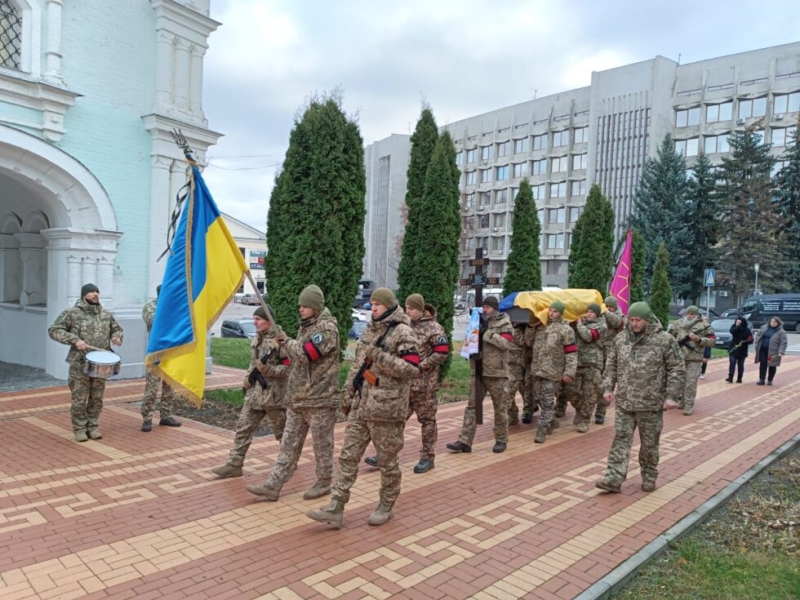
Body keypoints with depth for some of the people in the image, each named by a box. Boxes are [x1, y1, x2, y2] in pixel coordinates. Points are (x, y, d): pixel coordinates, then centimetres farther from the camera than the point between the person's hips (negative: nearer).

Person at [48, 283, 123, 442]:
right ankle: (79, 429, 15)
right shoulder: (71, 313, -4)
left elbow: (117, 329, 21)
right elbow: (54, 330, -5)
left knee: (97, 398, 10)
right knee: (80, 399, 2)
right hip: (79, 363, -4)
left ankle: (93, 427, 22)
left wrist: (117, 337, -2)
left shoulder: (106, 314, 10)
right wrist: (74, 340, -17)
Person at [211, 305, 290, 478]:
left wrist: (266, 369, -25)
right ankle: (234, 464, 13)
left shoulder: (280, 340, -16)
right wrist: (248, 379, 8)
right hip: (255, 392, 8)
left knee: (282, 431, 9)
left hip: (274, 394, -7)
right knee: (243, 427, 6)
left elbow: (289, 368, -18)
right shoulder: (256, 339, 10)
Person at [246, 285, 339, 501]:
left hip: (320, 398, -8)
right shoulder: (305, 326, 15)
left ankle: (324, 483, 22)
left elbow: (306, 354, -22)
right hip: (297, 397, 8)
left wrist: (287, 342, -7)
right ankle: (273, 485, 13)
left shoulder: (327, 328, -13)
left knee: (322, 444, 6)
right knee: (289, 443, 10)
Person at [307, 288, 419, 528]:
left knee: (387, 460, 8)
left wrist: (381, 357, -23)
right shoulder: (369, 331, 14)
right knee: (348, 456, 6)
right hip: (360, 406, 7)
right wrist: (347, 393, 17)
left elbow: (413, 369, -18)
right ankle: (336, 508, 12)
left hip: (386, 408, -7)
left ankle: (386, 506, 26)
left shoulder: (402, 332, -10)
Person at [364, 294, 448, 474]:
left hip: (424, 383, -6)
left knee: (427, 420, 6)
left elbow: (442, 352, -16)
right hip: (404, 382, 6)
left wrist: (420, 365, -18)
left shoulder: (434, 328, -9)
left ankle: (428, 457, 17)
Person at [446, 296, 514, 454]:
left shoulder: (503, 323, -4)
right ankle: (465, 441, 5)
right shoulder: (479, 321, 13)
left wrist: (487, 333, -21)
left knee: (500, 407, 7)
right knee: (472, 405, 3)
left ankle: (501, 440, 21)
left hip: (496, 372, -5)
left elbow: (506, 343, -18)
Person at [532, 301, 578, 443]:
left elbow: (572, 353, -11)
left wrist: (569, 372, -16)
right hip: (537, 369, 6)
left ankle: (542, 430, 5)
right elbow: (531, 343, 22)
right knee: (538, 398, 14)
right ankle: (552, 421, 33)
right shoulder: (542, 326, 10)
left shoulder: (565, 330, -9)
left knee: (547, 402, -2)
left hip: (552, 372, -6)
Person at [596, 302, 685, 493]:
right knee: (621, 440, 2)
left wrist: (672, 395, -10)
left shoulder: (665, 340, -7)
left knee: (650, 443, 11)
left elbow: (677, 369, -5)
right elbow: (611, 365, 13)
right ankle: (614, 479, 3)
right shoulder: (621, 338, 5)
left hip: (651, 404, -3)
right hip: (624, 402, 3)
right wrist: (608, 387, 7)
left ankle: (649, 476, 29)